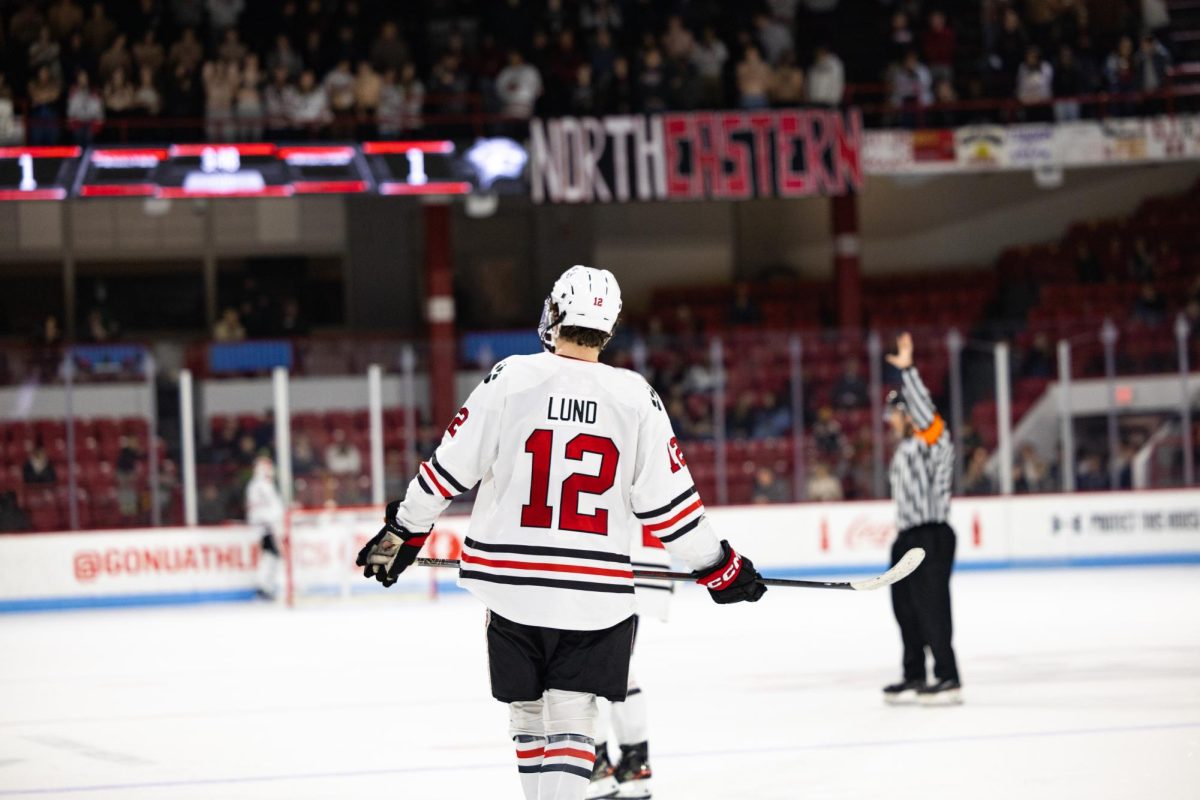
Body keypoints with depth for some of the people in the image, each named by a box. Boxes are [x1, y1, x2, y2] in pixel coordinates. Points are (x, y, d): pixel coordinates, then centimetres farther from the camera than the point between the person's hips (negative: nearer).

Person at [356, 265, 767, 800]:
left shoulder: (510, 379, -5)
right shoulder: (636, 398, -4)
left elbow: (450, 468, -2)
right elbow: (667, 501, -2)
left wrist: (403, 532, 13)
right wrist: (719, 567, 11)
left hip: (512, 585, 0)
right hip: (595, 593, 0)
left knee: (527, 711, 17)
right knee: (571, 718, 3)